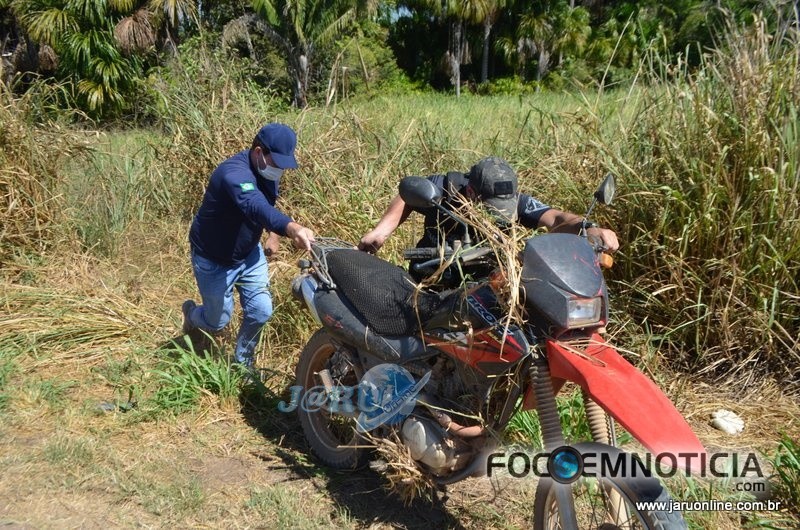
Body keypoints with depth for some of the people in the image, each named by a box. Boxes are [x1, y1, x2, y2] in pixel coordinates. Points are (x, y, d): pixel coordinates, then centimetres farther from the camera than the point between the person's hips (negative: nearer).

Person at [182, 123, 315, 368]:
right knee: (218, 321, 9)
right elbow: (255, 207, -56)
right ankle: (191, 313, 47)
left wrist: (274, 235, 0)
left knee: (260, 311, 1)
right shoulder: (234, 173, -35)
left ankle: (242, 362, 27)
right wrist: (291, 227, -73)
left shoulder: (267, 170, -7)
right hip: (214, 259, -7)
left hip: (249, 253, 7)